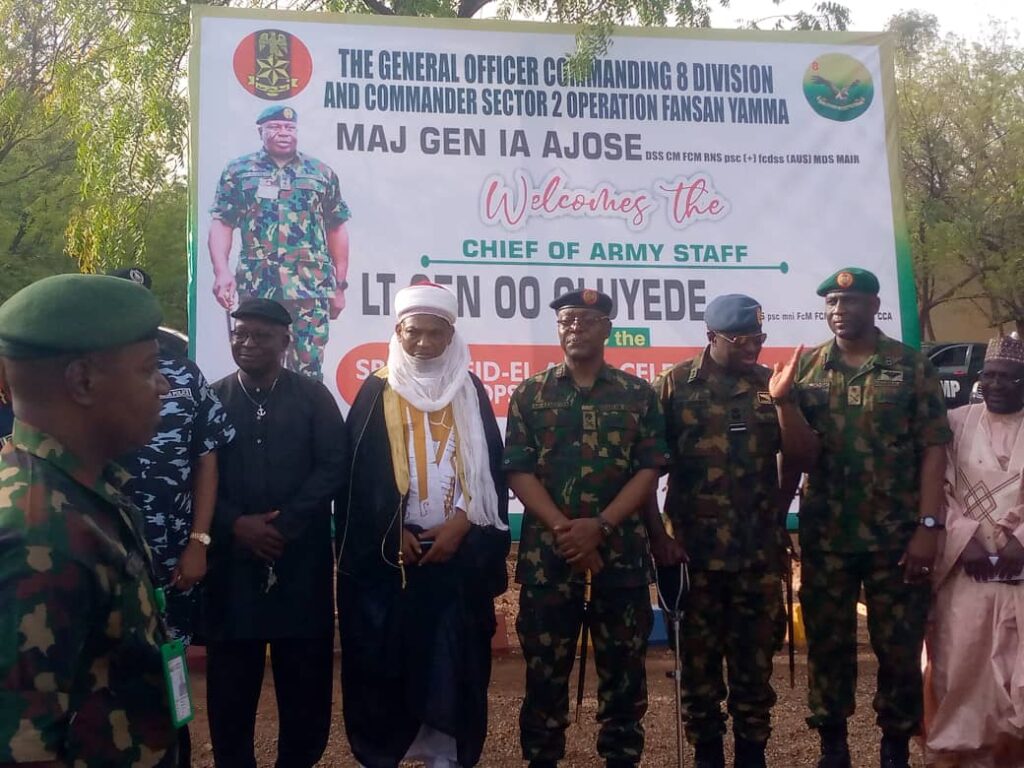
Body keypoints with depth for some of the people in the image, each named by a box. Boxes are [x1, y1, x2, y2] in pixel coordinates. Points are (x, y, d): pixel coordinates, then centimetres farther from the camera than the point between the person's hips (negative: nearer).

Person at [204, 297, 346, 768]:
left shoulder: (313, 396, 5)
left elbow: (332, 467, -3)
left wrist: (284, 525, -12)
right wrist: (235, 525, -12)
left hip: (300, 556, 0)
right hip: (231, 556, 0)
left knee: (305, 676, 5)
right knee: (231, 679, 5)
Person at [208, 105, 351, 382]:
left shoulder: (322, 174, 12)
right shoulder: (238, 171, 9)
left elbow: (337, 230, 14)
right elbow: (221, 224, 4)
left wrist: (340, 285, 10)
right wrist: (222, 271, -12)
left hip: (312, 287, 0)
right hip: (258, 287, 0)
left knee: (309, 368, -2)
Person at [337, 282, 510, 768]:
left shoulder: (470, 392, 9)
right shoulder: (376, 393, 4)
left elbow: (491, 469, 5)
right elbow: (357, 473, 0)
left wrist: (460, 524, -8)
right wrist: (392, 533, -8)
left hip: (457, 553, 1)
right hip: (386, 554, -1)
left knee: (452, 658, 2)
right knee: (383, 657, 1)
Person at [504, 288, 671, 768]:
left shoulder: (638, 394, 6)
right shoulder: (530, 395, 6)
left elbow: (649, 470, 0)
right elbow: (518, 472, -1)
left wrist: (599, 526, -13)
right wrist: (565, 531, -13)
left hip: (621, 550, 0)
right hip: (547, 552, 0)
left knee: (623, 667, 7)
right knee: (545, 669, 5)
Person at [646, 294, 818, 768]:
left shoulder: (770, 384, 5)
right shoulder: (675, 386, -2)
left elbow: (804, 458, -1)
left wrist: (781, 400, -14)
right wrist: (656, 534, -6)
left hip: (760, 550, 2)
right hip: (693, 550, -1)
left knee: (756, 658, 9)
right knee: (698, 657, 8)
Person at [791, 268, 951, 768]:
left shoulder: (912, 366, 0)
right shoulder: (806, 367, 6)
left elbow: (933, 450, -4)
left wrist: (927, 526, -11)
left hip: (896, 535, -2)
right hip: (824, 536, 2)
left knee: (900, 646, 6)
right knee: (827, 644, 9)